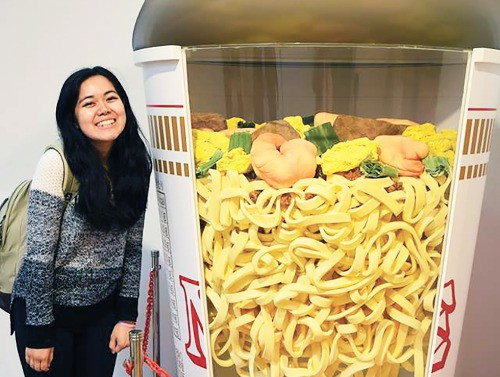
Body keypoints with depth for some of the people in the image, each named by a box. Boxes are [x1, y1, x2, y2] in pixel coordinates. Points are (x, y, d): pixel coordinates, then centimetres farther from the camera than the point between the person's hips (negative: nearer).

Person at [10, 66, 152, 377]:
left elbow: (133, 246, -1)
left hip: (103, 309, 4)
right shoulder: (57, 162, -19)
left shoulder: (137, 164, -6)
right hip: (46, 307, -3)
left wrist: (127, 314, 0)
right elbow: (39, 255, -15)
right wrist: (39, 331, -10)